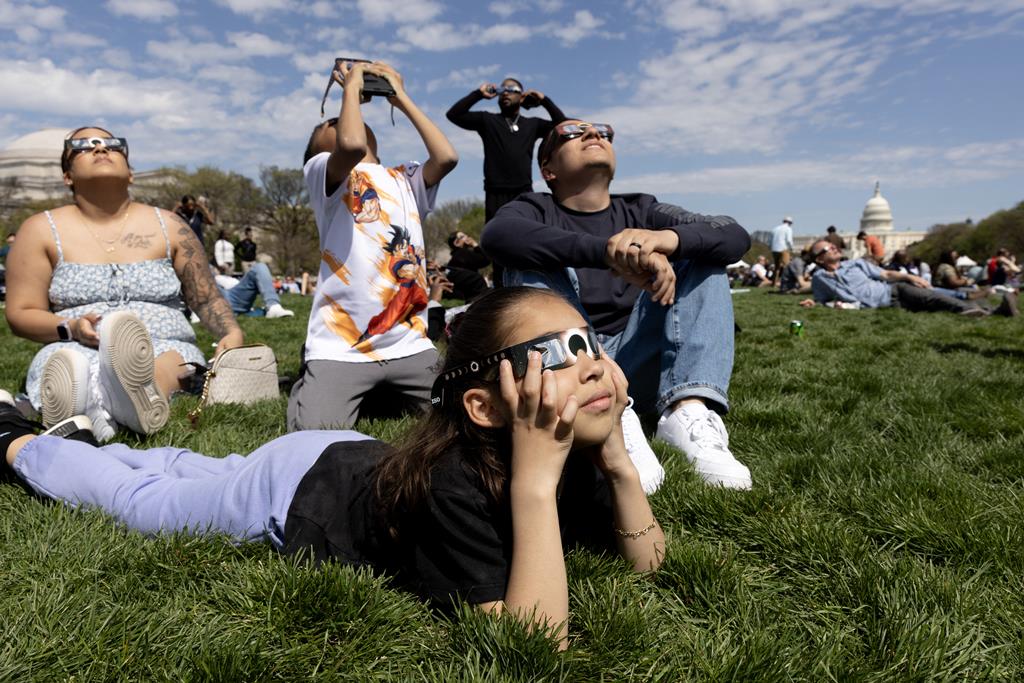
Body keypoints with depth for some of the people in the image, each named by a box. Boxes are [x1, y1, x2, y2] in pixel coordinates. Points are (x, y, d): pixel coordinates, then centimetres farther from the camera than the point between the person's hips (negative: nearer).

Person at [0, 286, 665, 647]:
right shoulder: (452, 483, -44)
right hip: (293, 492, -6)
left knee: (195, 470, 32)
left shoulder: (576, 459, -23)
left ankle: (86, 439, 60)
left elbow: (649, 565, -16)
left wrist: (618, 457, -29)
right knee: (140, 498, 21)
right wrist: (534, 479, -53)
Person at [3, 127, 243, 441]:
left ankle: (143, 392, -69)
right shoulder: (41, 230, 12)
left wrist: (232, 333, -4)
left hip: (167, 349, 0)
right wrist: (71, 328, -12)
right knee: (65, 362, -37)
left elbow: (207, 299, 17)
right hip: (74, 352, 1)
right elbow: (20, 315, 9)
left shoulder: (169, 227, 15)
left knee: (175, 359, -37)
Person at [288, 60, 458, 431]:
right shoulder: (322, 171, 4)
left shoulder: (404, 180, 19)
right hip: (341, 348, -4)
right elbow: (352, 145, -20)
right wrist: (351, 85, -2)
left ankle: (383, 398, 21)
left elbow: (446, 157, -2)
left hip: (409, 345, 4)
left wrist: (401, 99, 10)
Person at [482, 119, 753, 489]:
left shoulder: (640, 210, 11)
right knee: (534, 264, -20)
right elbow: (496, 236, -23)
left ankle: (689, 410, -30)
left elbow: (736, 237, -7)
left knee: (701, 255, -6)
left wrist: (668, 238, -29)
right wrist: (611, 252, -35)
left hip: (637, 362, 3)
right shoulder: (535, 210, 4)